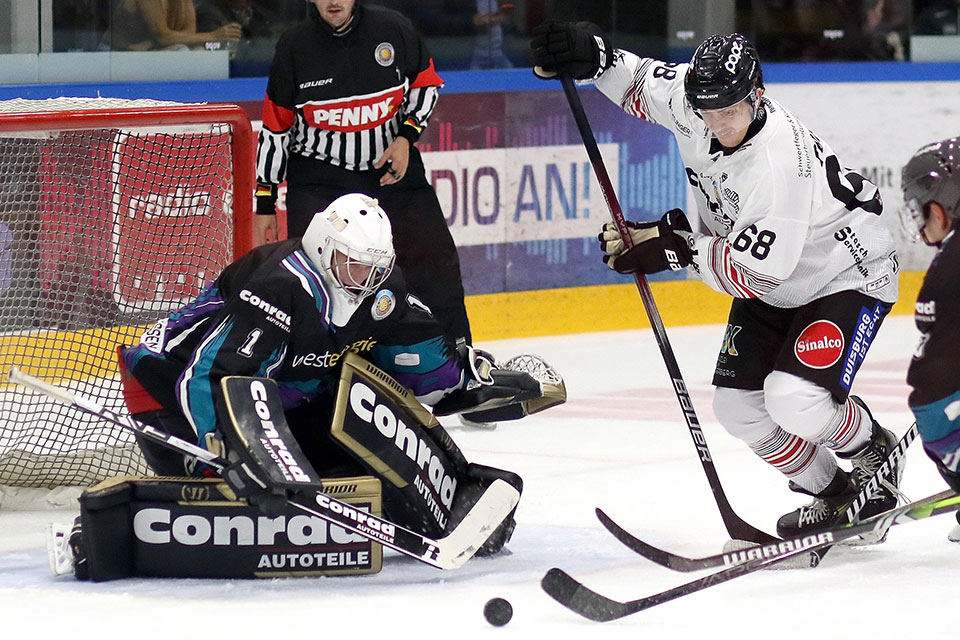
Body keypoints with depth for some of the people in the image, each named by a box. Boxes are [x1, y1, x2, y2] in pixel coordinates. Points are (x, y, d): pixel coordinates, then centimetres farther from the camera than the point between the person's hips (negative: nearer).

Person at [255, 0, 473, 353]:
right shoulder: (295, 45, -8)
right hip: (318, 175, -1)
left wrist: (406, 137, -8)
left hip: (393, 165, 2)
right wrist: (265, 201, -2)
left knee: (434, 262, 2)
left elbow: (425, 83, 8)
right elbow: (275, 128, -2)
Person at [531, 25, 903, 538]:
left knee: (793, 398, -25)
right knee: (737, 404, 0)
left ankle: (874, 450, 6)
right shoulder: (690, 98, -17)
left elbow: (755, 274, -33)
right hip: (774, 283, 8)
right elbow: (639, 81, 6)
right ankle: (831, 493, 19)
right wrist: (592, 55, -13)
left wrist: (677, 247, -31)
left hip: (847, 275, -8)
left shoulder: (780, 163, -38)